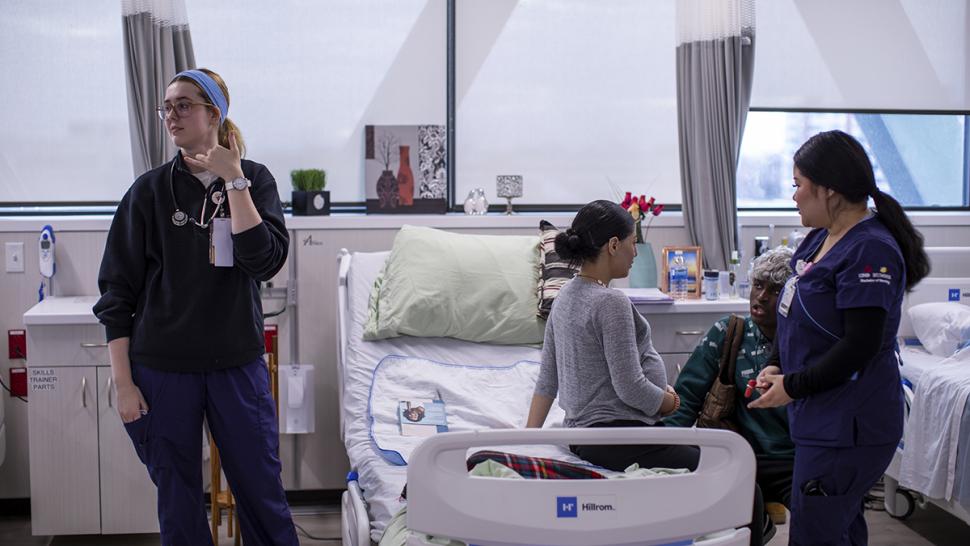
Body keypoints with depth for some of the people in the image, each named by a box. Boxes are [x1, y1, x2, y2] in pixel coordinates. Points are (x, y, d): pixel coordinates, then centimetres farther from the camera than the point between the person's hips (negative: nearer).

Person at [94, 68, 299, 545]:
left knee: (262, 492, 6)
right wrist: (124, 384, -5)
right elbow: (116, 292, 0)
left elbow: (266, 261, -13)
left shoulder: (254, 179, 2)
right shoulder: (150, 191, -1)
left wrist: (233, 181, -14)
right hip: (163, 367, 0)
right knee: (178, 501, 8)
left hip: (238, 362, 0)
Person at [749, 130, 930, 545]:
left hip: (848, 427, -10)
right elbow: (796, 314, 19)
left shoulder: (871, 250, -20)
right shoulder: (822, 237, 10)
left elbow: (860, 347, -24)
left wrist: (793, 387, -15)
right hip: (823, 418, 10)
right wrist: (776, 366, 2)